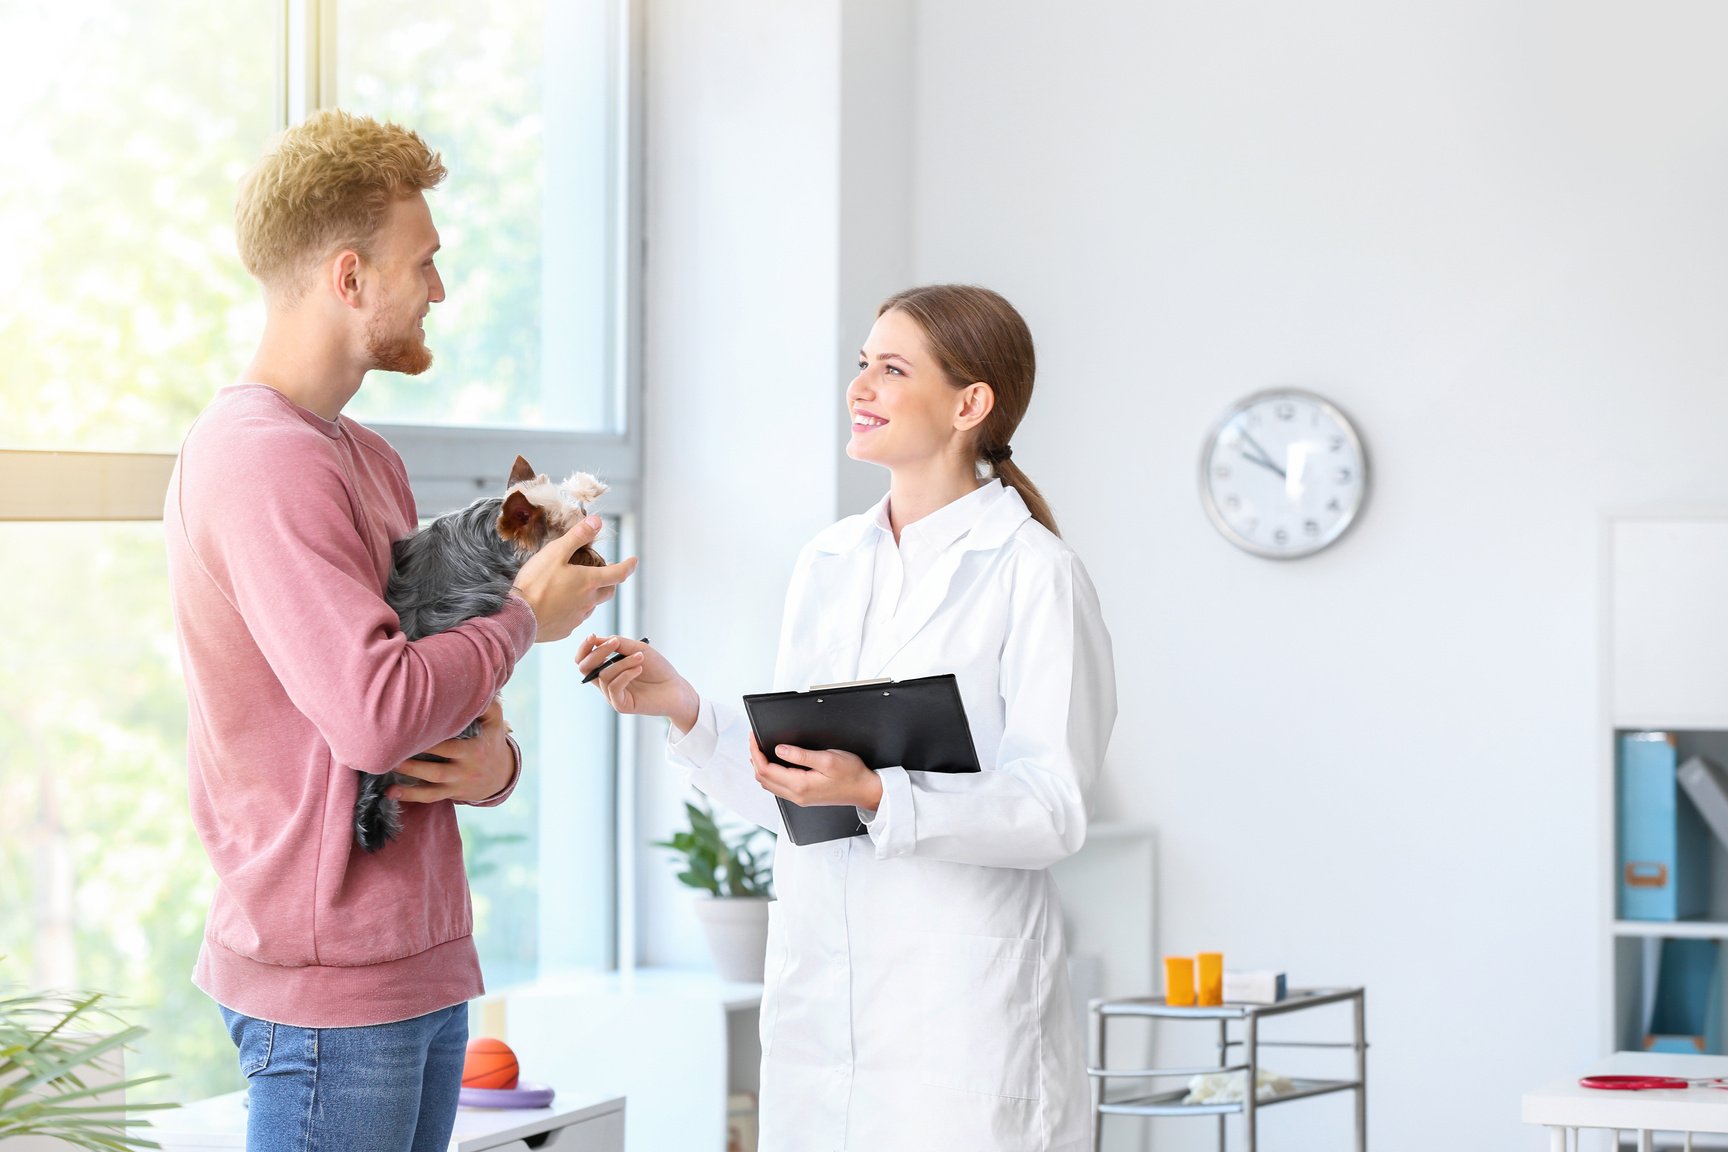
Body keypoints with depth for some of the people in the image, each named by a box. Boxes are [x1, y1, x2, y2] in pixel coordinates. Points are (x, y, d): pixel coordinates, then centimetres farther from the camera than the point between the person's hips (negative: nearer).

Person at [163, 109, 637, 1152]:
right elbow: (374, 711, -25)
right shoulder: (260, 457, -15)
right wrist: (525, 618, -8)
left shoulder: (367, 459, 17)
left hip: (420, 959, 10)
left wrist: (495, 759, -2)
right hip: (334, 983, -10)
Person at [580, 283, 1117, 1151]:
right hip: (816, 995, 6)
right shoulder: (826, 566, 12)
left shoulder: (1032, 572, -8)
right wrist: (684, 710, 0)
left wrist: (878, 796, -23)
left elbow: (1053, 812, -12)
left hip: (959, 1007, -6)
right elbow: (785, 795, 14)